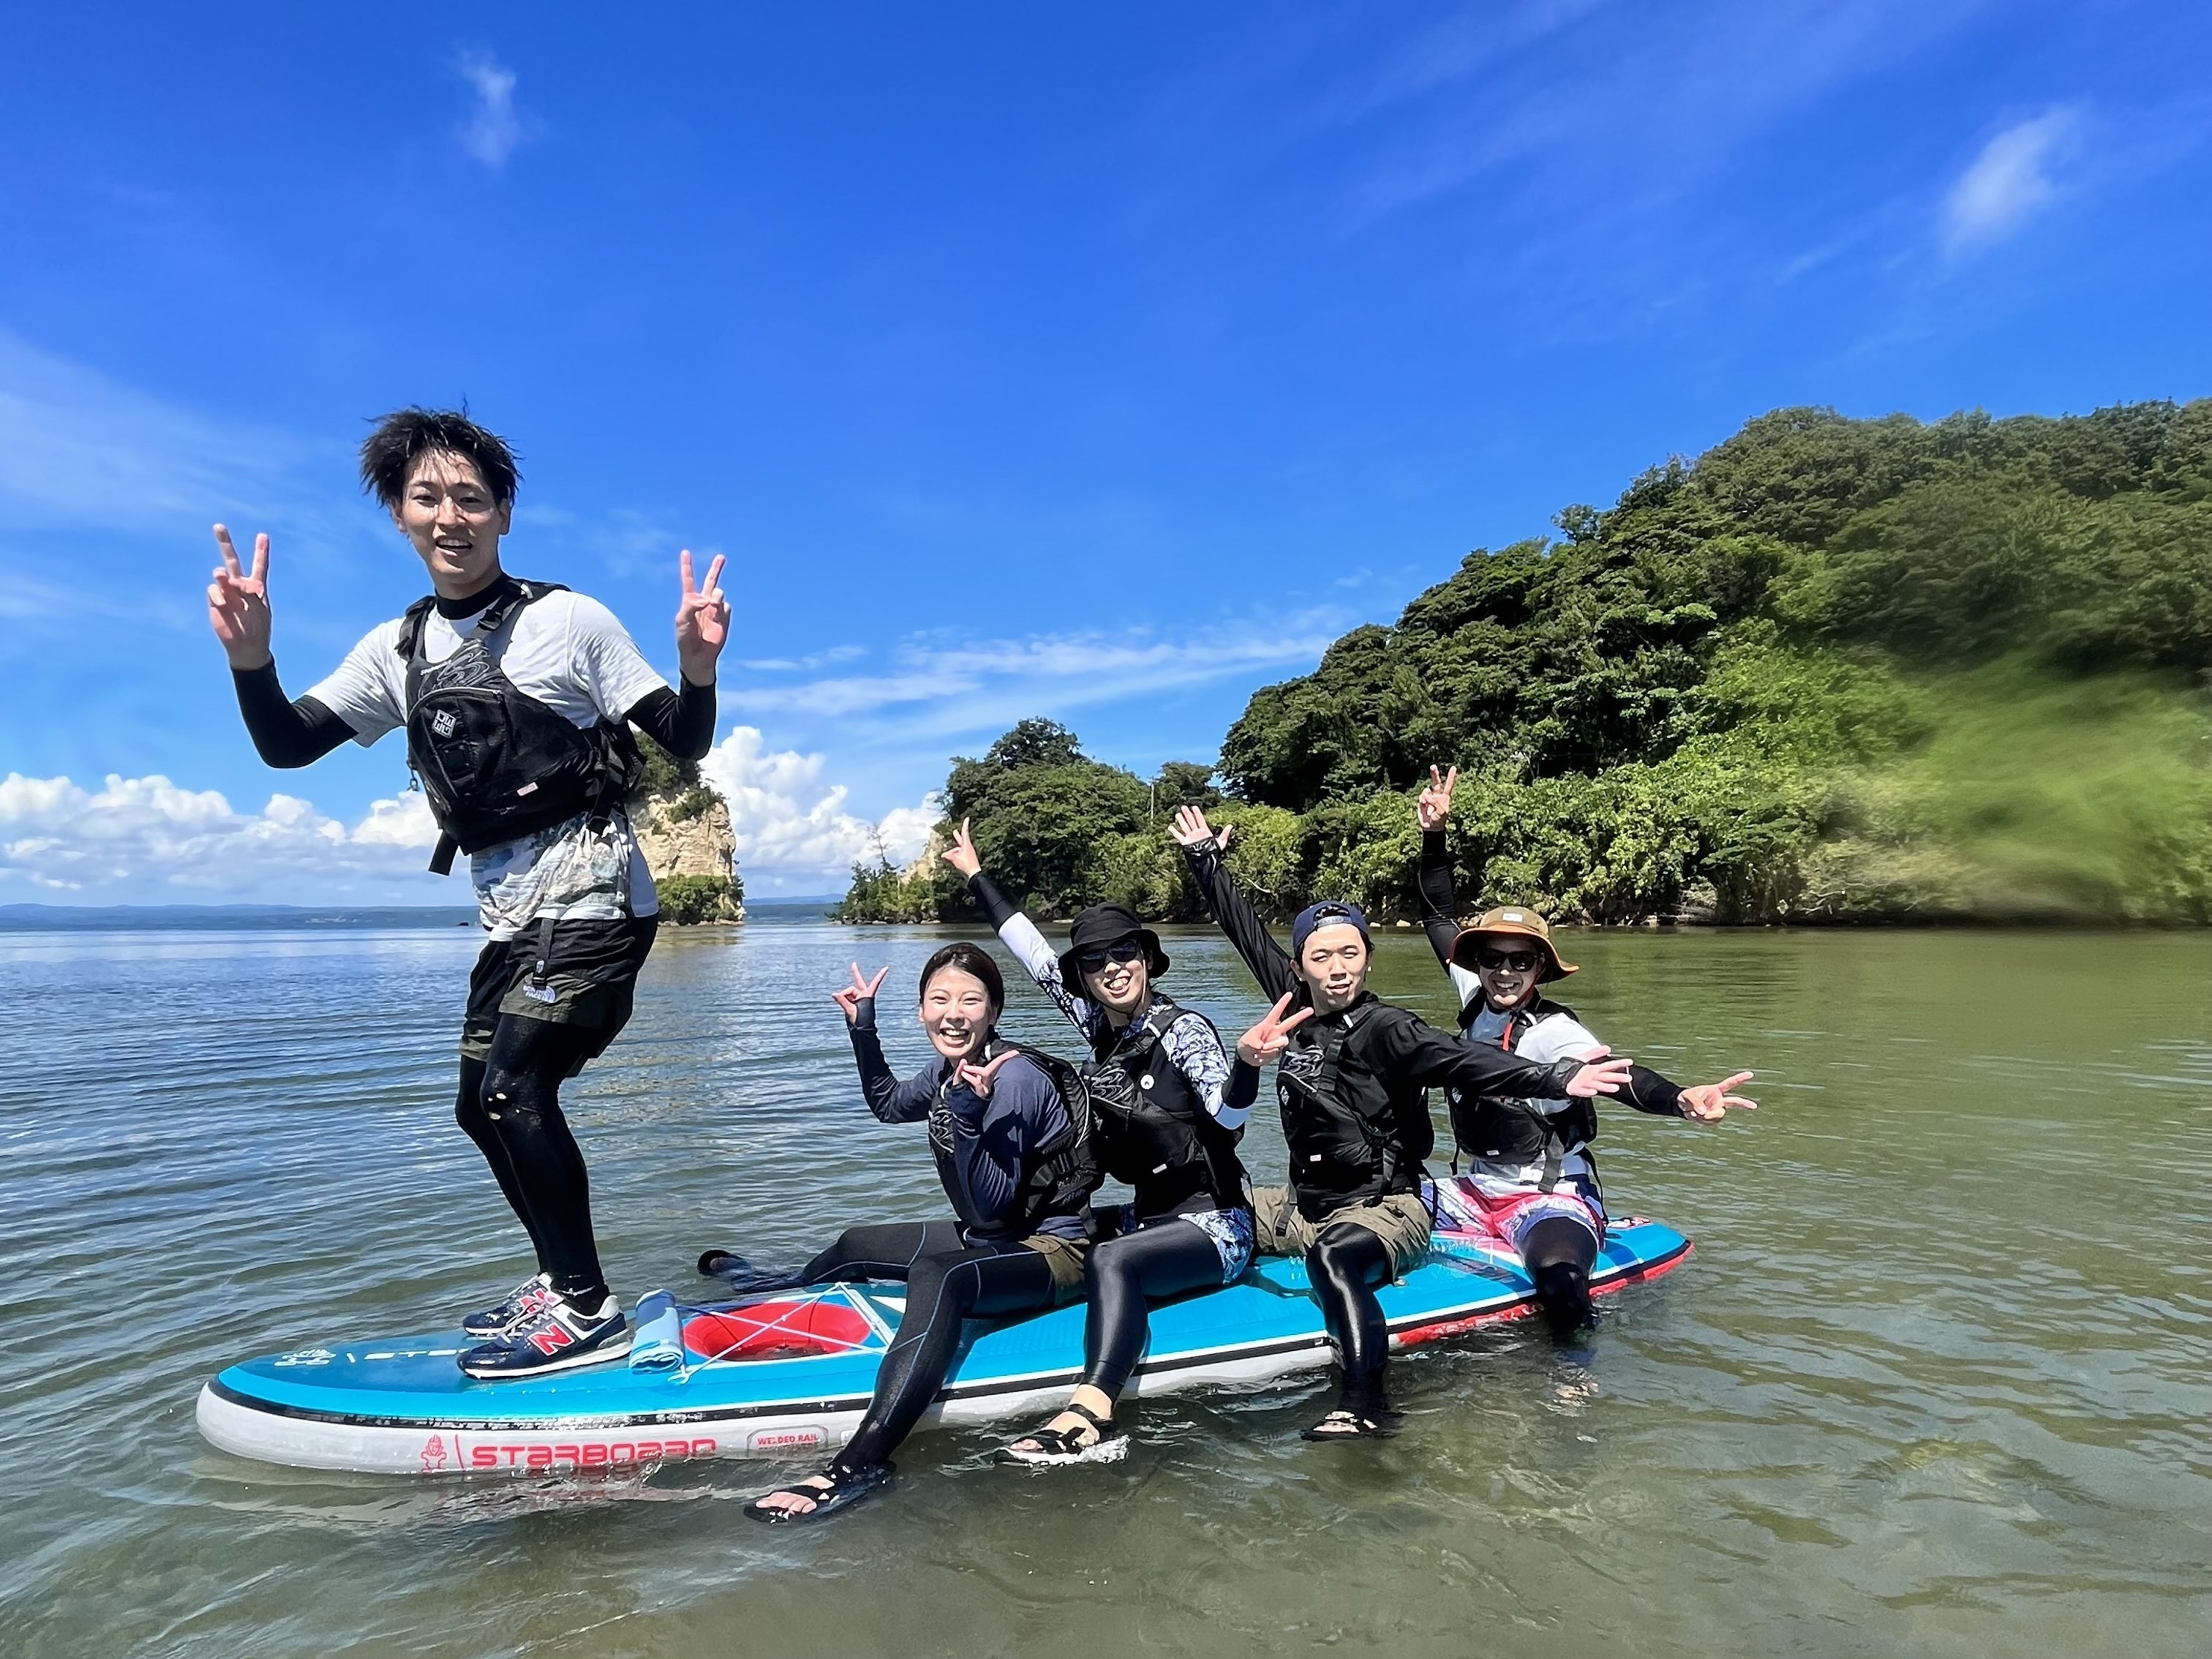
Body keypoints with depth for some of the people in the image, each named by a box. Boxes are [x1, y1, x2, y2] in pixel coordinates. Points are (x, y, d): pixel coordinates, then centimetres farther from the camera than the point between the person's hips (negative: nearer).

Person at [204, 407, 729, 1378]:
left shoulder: (569, 621, -9)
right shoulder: (398, 648, 9)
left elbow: (684, 746, -9)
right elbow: (286, 745, 4)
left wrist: (697, 667, -30)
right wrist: (250, 657, -15)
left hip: (589, 894, -7)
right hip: (510, 910, 8)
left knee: (512, 1086, -17)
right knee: (486, 1107, 13)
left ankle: (588, 1314, -5)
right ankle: (562, 1281, 30)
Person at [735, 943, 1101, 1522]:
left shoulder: (1013, 1078, -24)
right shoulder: (950, 1070, 1)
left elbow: (992, 1206, -26)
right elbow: (889, 1104, 22)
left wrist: (969, 1119, -39)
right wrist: (862, 1027, 11)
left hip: (1051, 1251, -10)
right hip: (994, 1239, 10)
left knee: (936, 1274, -40)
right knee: (855, 1246, 24)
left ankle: (860, 1464, -46)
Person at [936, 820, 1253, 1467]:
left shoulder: (1184, 1030, -15)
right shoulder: (1100, 1026, 4)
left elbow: (1227, 1122, -28)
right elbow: (1037, 956, 11)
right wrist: (976, 875, 16)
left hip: (1212, 1228, -9)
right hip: (1148, 1218, 9)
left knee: (1113, 1259, -34)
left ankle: (1093, 1420, -48)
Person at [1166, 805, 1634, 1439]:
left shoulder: (1384, 1028, -15)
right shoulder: (1297, 1008, 2)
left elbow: (1461, 1060, -31)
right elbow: (1245, 930, 11)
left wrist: (1553, 1079, -47)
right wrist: (1205, 858, 20)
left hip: (1385, 1209, -7)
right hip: (1303, 1206, 7)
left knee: (1332, 1254, -39)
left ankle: (1366, 1404, -41)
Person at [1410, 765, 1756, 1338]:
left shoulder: (1553, 1032, -18)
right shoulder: (1476, 1002, -1)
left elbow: (1615, 1075, -36)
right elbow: (1439, 920, 8)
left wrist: (1681, 1099, -57)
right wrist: (1434, 838, 2)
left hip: (1549, 1199, -6)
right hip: (1476, 1192, 7)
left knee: (1560, 1280, -34)